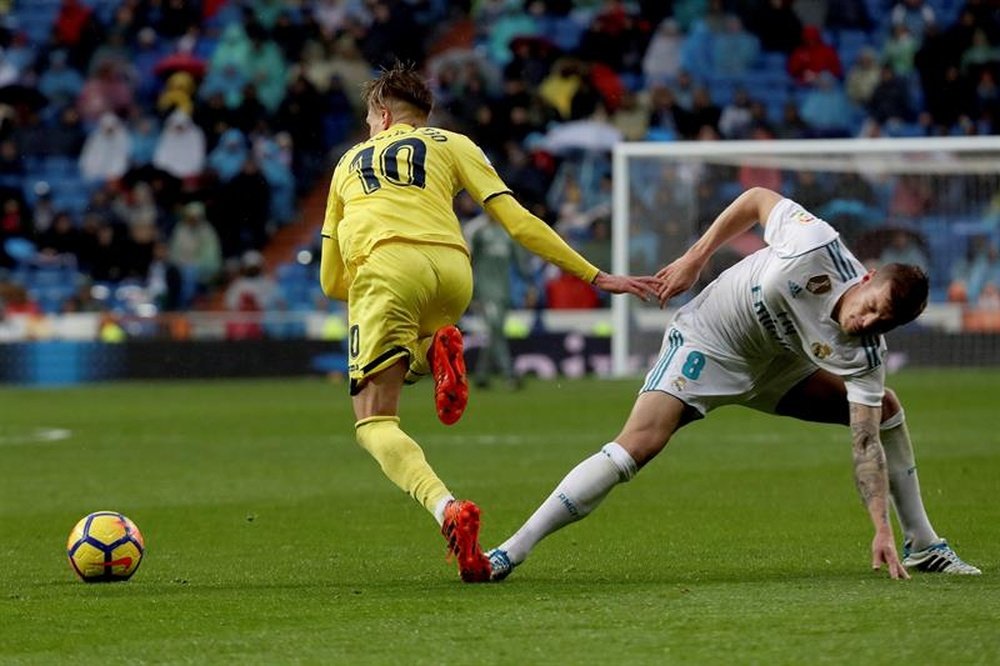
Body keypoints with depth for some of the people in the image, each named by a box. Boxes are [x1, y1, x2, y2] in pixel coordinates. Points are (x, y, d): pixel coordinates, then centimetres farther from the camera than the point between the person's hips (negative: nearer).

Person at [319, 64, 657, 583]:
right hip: (452, 270, 2)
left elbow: (330, 281, 34)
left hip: (384, 267, -2)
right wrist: (595, 277, 16)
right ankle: (437, 349, -6)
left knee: (374, 422, -2)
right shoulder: (451, 145, 27)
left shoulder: (349, 162, 32)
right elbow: (516, 221, 15)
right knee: (408, 363, 33)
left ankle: (447, 509, -31)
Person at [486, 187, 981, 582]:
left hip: (777, 367, 5)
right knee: (640, 442, -25)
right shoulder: (817, 246, -31)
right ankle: (510, 553, -26)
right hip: (707, 343, -5)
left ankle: (922, 547, 19)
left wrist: (881, 530, -31)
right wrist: (695, 258, -13)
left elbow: (866, 444, -22)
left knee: (885, 409, 1)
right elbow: (758, 199, -13)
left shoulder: (863, 355, -21)